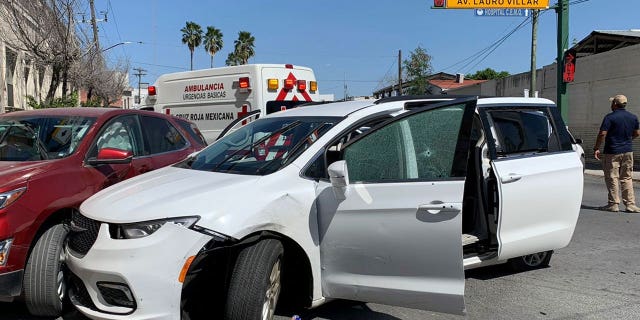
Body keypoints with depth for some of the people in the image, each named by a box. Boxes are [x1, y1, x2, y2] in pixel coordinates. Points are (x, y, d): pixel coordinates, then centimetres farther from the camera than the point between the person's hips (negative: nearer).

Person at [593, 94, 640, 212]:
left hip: (612, 152, -6)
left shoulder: (610, 117, -12)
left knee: (612, 178, 1)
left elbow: (602, 134, -18)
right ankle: (630, 204, 9)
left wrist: (596, 148, -11)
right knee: (627, 178, 11)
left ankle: (614, 204, 4)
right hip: (628, 152, 6)